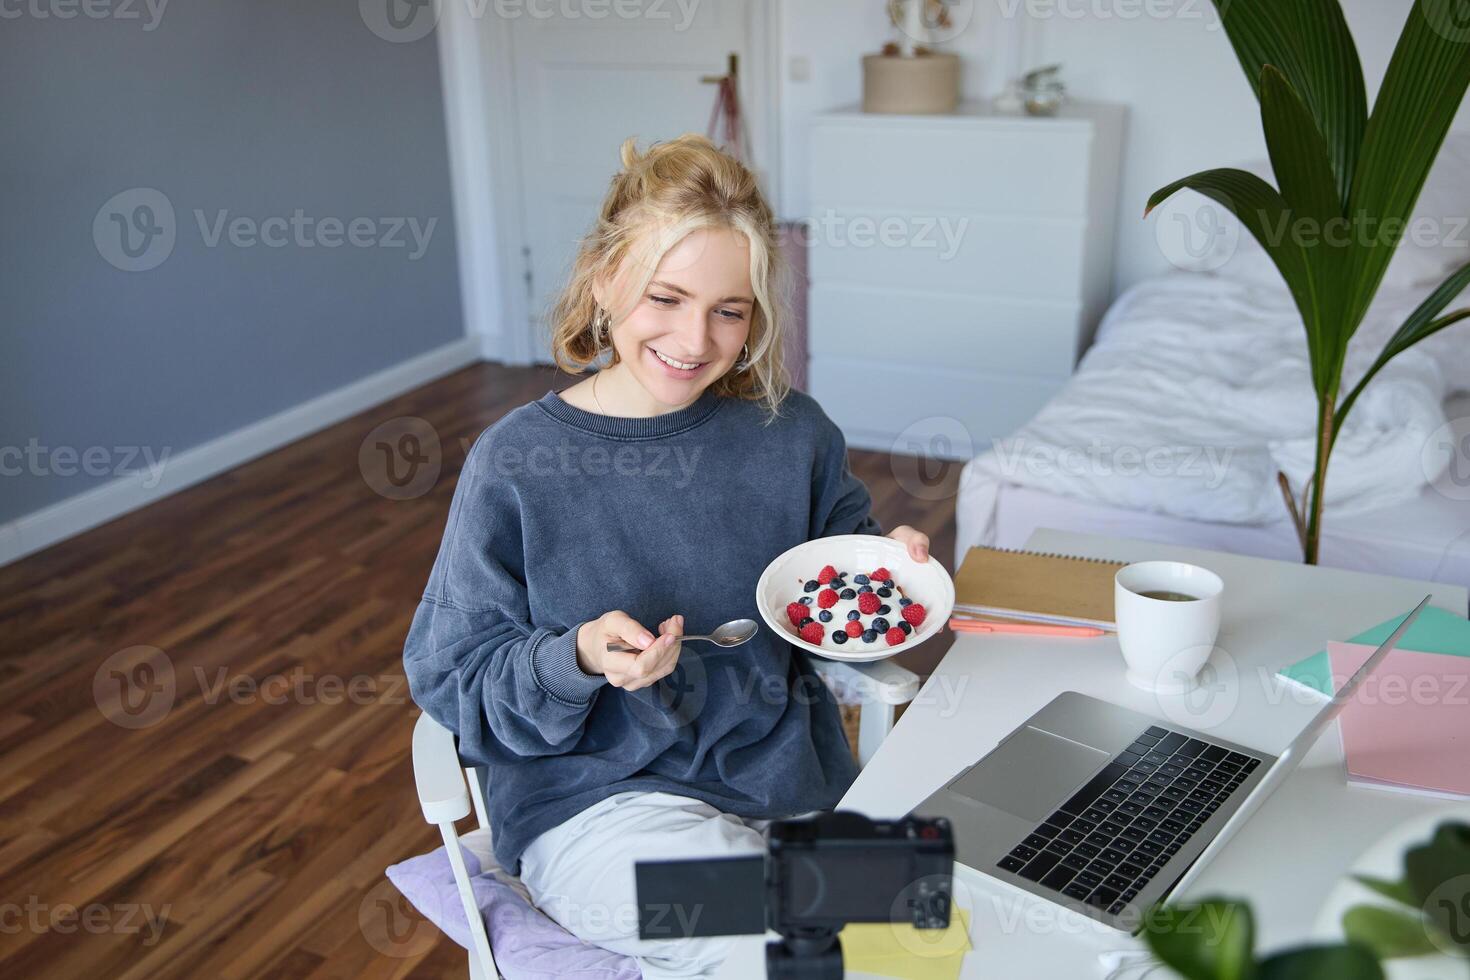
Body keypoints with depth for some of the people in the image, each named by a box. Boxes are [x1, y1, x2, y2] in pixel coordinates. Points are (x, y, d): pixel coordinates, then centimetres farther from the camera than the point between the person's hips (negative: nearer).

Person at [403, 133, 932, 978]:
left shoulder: (791, 432, -2)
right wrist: (580, 660, -25)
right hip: (595, 795, -4)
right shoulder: (517, 464, -11)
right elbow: (452, 678, -7)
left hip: (789, 772, 4)